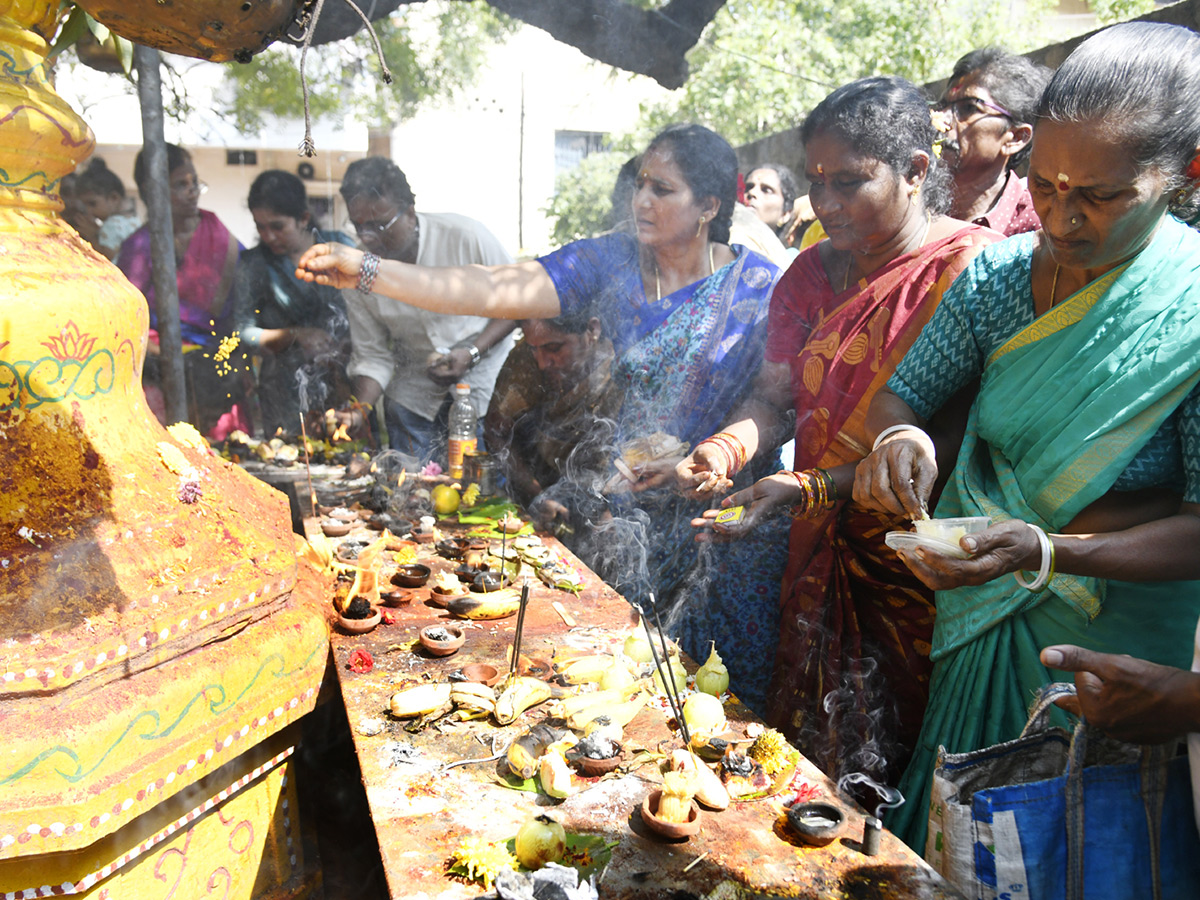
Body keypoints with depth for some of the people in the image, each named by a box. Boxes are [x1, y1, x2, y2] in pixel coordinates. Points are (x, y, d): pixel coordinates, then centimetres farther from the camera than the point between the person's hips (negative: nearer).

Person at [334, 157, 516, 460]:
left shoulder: (465, 236, -18)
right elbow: (372, 356, -1)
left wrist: (472, 353, -20)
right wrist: (359, 409, -19)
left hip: (484, 382, -2)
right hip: (413, 394, 3)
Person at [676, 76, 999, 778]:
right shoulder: (814, 272, 10)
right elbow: (775, 397, 6)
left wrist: (809, 489, -26)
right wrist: (726, 449, -14)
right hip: (821, 553, 6)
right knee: (803, 749, 15)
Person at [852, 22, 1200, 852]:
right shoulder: (998, 275, -7)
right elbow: (903, 394, 0)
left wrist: (1045, 552, -34)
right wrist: (896, 439, -24)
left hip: (1123, 655, -3)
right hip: (982, 626, 3)